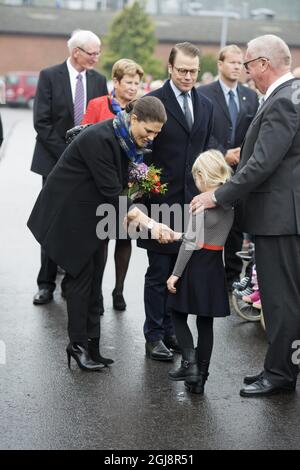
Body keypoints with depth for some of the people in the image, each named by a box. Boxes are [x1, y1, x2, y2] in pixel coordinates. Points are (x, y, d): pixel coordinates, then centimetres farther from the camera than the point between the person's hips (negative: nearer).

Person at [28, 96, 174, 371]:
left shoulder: (126, 139, -2)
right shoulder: (99, 139, -29)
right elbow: (112, 192, -30)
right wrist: (149, 224, -32)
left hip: (95, 214, 8)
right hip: (72, 213, -8)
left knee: (94, 274, 8)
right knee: (81, 274, -4)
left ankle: (91, 345, 13)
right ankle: (79, 345, 8)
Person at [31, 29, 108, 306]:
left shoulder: (98, 81, 6)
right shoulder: (50, 76, -5)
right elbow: (41, 122, -10)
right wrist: (66, 154, -14)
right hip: (55, 160, -3)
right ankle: (47, 284, 8)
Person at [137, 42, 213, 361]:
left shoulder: (205, 106, 13)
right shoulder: (153, 102, -6)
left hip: (192, 202, 5)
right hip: (161, 200, -5)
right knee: (159, 272, 1)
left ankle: (171, 329, 21)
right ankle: (155, 336, 10)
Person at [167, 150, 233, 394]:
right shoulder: (229, 203, 5)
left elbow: (191, 242, -17)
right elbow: (230, 238, 10)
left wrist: (176, 273, -13)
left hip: (195, 265, -6)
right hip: (215, 267, 6)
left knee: (179, 316, 9)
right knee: (206, 322, 10)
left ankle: (190, 362, -4)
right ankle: (200, 377, 13)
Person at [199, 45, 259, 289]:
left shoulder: (251, 96, 11)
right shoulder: (204, 94, -1)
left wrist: (242, 153, -7)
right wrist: (223, 154, -15)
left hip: (241, 170, 3)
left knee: (236, 226, 6)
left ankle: (233, 275, 14)